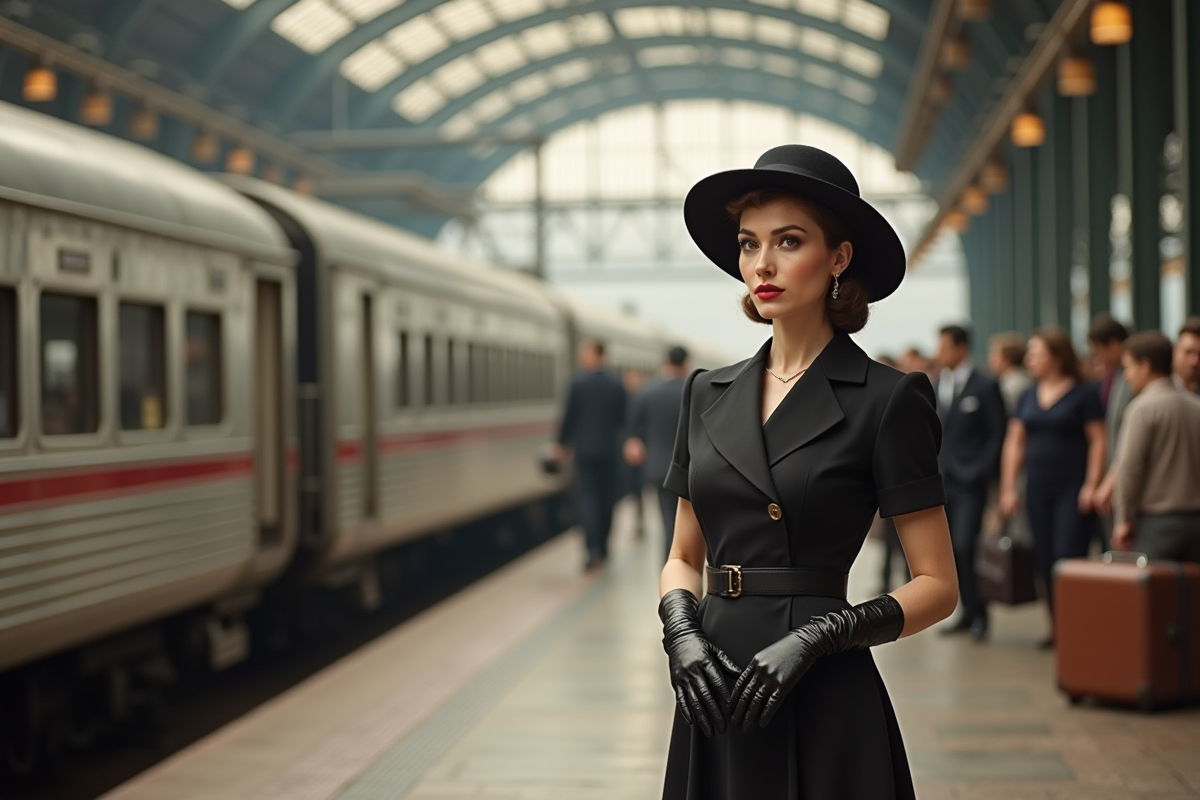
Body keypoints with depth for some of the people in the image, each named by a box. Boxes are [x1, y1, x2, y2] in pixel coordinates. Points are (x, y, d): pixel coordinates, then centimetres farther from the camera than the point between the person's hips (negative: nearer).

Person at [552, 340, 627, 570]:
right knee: (606, 498, 12)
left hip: (585, 449, -3)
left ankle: (593, 549, -16)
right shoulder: (616, 385, 0)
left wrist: (561, 445, 2)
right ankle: (603, 546, 21)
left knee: (587, 497, -3)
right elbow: (621, 419, 6)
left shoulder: (578, 383, -10)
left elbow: (569, 417, -8)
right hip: (609, 449, 3)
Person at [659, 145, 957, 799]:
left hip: (824, 702, -5)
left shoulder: (885, 400, -6)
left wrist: (816, 636, -18)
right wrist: (681, 633, -5)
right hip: (717, 700, 5)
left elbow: (937, 586, -6)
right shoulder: (708, 395, 9)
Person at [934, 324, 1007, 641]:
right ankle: (969, 612, 14)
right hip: (942, 480, 6)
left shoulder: (985, 386, -6)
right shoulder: (937, 385, 12)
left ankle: (979, 613, 0)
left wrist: (979, 471, -13)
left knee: (964, 547, -14)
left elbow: (999, 434, -7)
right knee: (950, 550, 5)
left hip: (970, 481, -6)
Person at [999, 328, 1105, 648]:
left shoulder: (1084, 394, -5)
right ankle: (1057, 625, 13)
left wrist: (1091, 486, -14)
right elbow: (1015, 443, 13)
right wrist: (1008, 488, 8)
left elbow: (1098, 441, -8)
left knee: (1068, 558, -10)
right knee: (1045, 561, 5)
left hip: (1072, 488, -6)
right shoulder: (1029, 396, 12)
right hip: (1038, 488, 6)